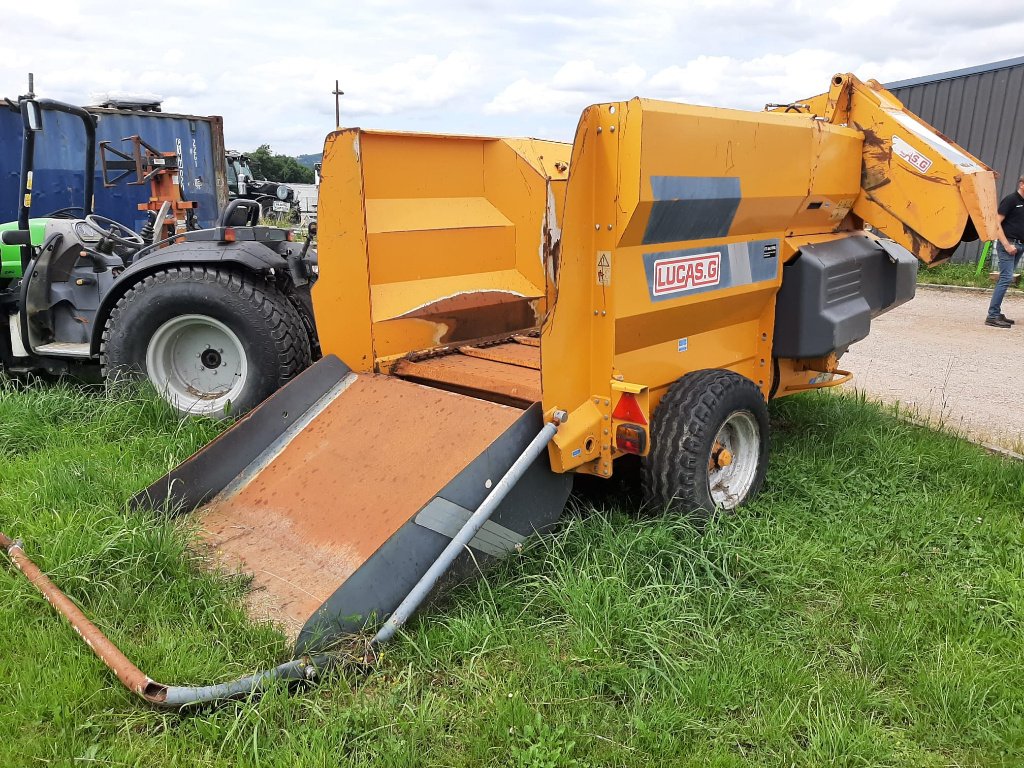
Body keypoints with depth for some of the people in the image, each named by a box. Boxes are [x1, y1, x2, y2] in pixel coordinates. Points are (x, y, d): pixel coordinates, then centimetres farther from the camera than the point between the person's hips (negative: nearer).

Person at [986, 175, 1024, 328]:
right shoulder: (1010, 199, -8)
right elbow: (997, 223, -14)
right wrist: (1007, 245, -18)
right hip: (1008, 244, -8)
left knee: (1005, 279, 9)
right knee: (1006, 278, -13)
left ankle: (996, 314, 14)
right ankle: (992, 316, -14)